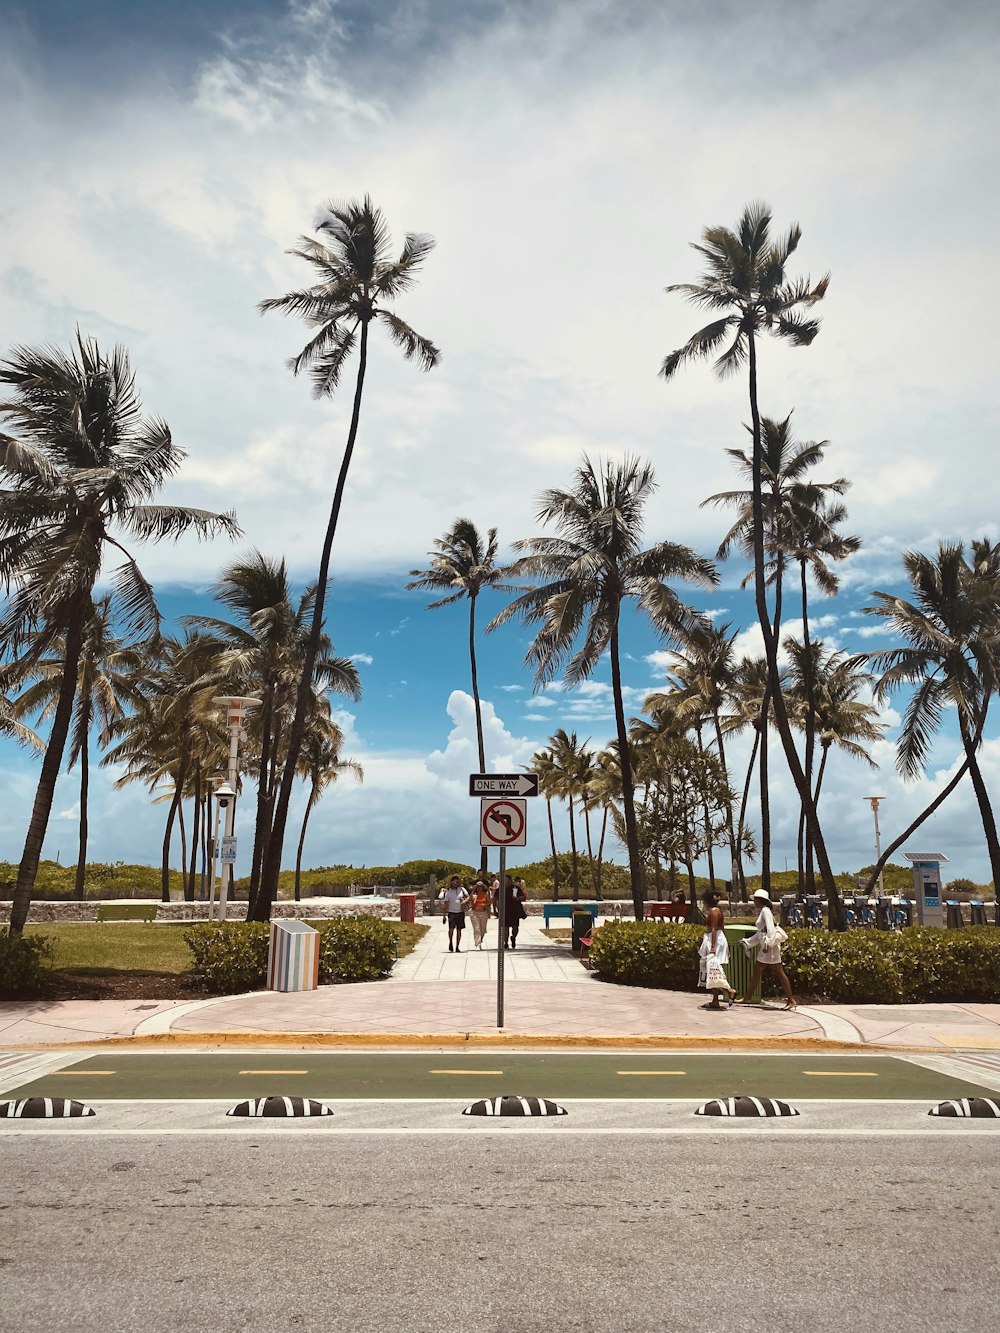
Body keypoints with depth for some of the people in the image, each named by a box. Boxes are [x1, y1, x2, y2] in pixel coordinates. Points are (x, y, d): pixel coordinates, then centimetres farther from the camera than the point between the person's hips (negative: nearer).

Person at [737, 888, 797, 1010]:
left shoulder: (765, 910, -10)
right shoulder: (762, 911, 18)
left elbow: (770, 927, -22)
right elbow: (760, 933, 24)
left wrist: (768, 943, -28)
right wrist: (747, 943, 26)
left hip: (771, 946, -10)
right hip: (766, 946, 10)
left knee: (779, 972, -7)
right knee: (757, 971, 11)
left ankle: (791, 1000, -3)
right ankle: (747, 998, 16)